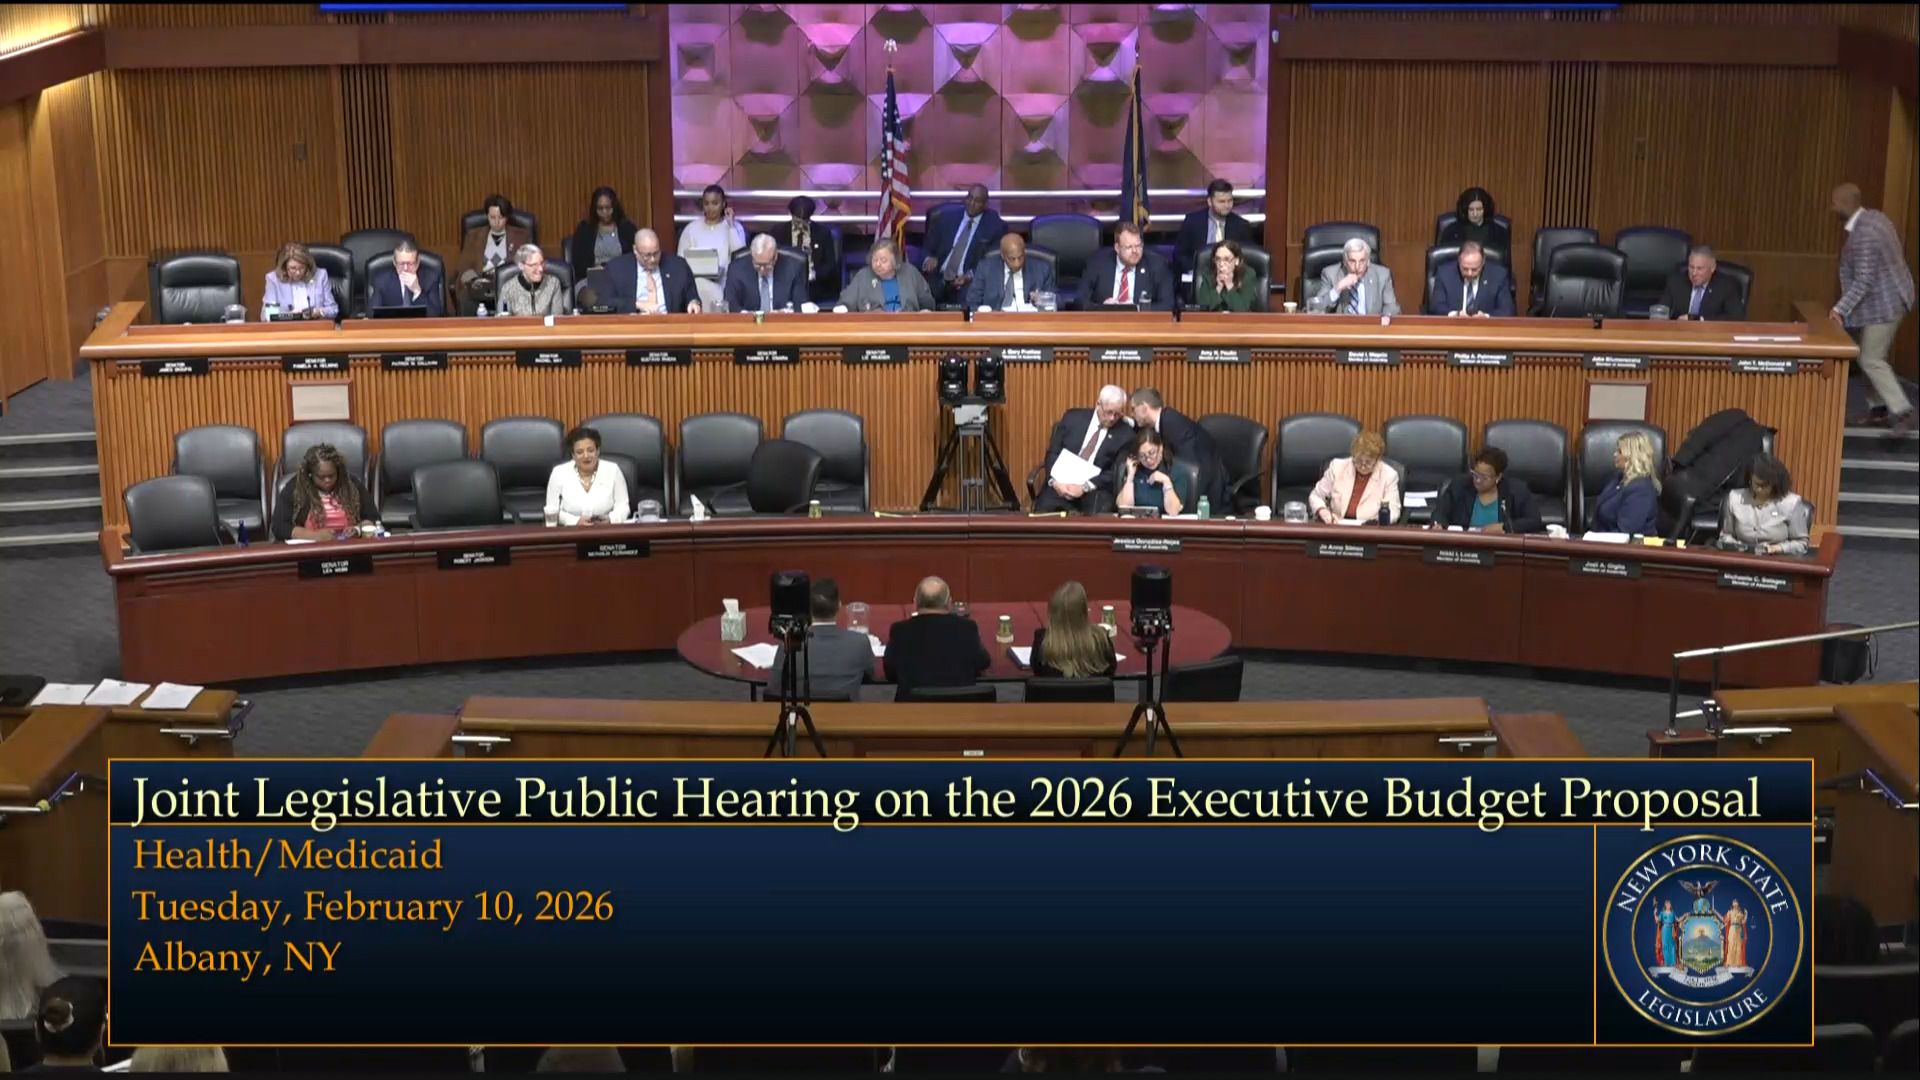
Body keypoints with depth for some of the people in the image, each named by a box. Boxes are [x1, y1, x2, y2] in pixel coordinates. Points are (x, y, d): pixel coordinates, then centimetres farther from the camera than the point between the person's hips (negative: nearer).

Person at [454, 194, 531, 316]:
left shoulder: (521, 236, 15)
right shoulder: (473, 236, 18)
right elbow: (465, 266, 11)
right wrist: (474, 281, -12)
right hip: (481, 284, 1)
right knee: (468, 299, -35)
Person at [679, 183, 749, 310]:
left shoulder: (734, 227, 10)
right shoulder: (691, 229, 13)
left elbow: (740, 254, -7)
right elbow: (681, 261, 12)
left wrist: (731, 224, -4)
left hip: (725, 284, -2)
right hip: (698, 282, 2)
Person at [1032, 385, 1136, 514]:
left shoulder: (1125, 434, 3)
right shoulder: (1073, 417, 8)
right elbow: (1052, 453, 7)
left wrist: (1084, 487, -17)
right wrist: (1055, 481, -13)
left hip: (1095, 490, -1)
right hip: (1061, 485, 1)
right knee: (1041, 514, -27)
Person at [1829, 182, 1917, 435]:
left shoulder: (1863, 235, -27)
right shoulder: (1873, 217, 4)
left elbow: (1863, 282, -27)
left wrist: (1840, 309, -26)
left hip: (1884, 303, -10)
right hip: (1885, 298, 10)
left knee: (1871, 361, -6)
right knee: (1869, 356, 15)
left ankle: (1902, 412, -3)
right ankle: (1877, 410, 22)